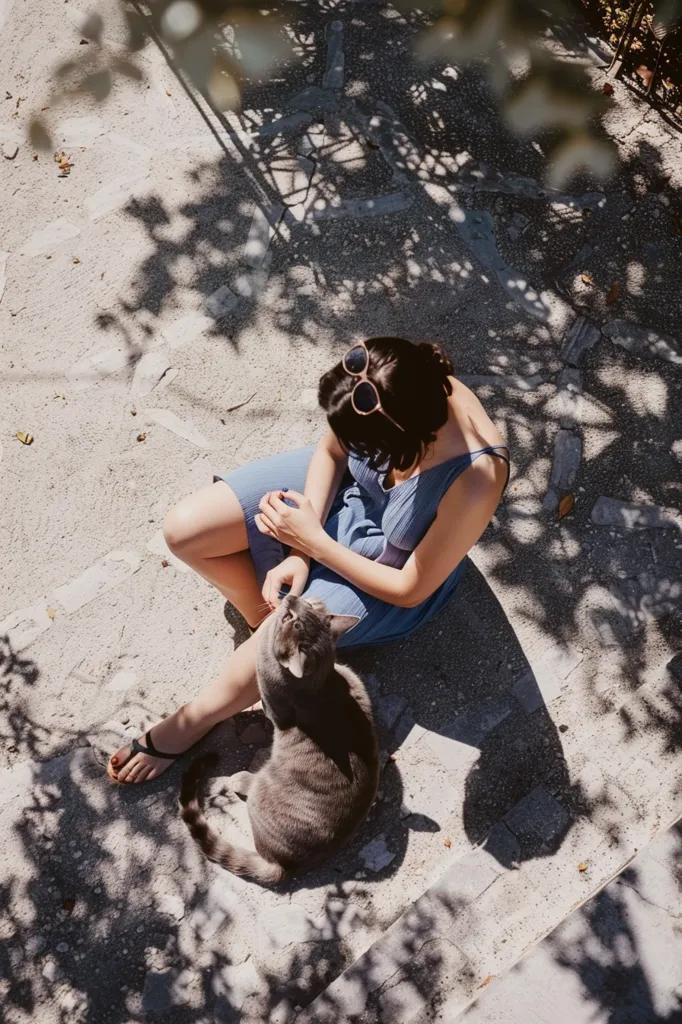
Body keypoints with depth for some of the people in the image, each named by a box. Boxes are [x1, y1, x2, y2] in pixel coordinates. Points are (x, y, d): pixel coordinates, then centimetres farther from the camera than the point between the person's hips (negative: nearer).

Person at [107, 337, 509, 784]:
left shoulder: (475, 482, -40)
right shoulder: (394, 387, -30)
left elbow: (410, 589, -24)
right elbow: (330, 451, -8)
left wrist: (313, 542, -24)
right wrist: (301, 552, -16)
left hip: (393, 568, -4)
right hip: (340, 489, 4)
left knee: (279, 645, -20)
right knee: (184, 530, -10)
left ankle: (189, 724, 13)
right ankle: (267, 615, 15)